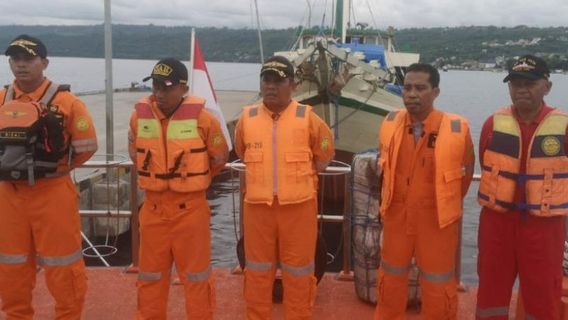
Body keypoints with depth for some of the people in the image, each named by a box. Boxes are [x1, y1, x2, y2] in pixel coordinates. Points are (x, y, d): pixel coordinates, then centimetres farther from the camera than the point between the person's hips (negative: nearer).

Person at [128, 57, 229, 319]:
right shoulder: (139, 115, -2)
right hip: (153, 207, 4)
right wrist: (156, 179, 12)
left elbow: (220, 157, 1)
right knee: (150, 275, 15)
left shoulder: (201, 117, -13)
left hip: (190, 207, -3)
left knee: (196, 276, 8)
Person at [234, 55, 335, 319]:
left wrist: (301, 178, 9)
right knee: (258, 271, 13)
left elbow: (324, 154, 9)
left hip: (298, 206, -2)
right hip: (258, 206, 2)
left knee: (298, 273, 9)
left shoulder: (307, 118, -4)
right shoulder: (247, 118, 1)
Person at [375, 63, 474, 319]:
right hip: (396, 216, 3)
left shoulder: (457, 129, -16)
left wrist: (451, 204, 7)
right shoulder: (390, 124, -6)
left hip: (438, 219, -3)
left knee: (438, 286, 13)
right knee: (390, 279, 19)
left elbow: (467, 170, 1)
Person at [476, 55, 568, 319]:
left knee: (543, 296, 10)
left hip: (544, 225, -1)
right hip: (497, 221, 2)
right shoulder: (494, 123, -2)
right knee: (491, 289, 14)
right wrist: (500, 201, 11)